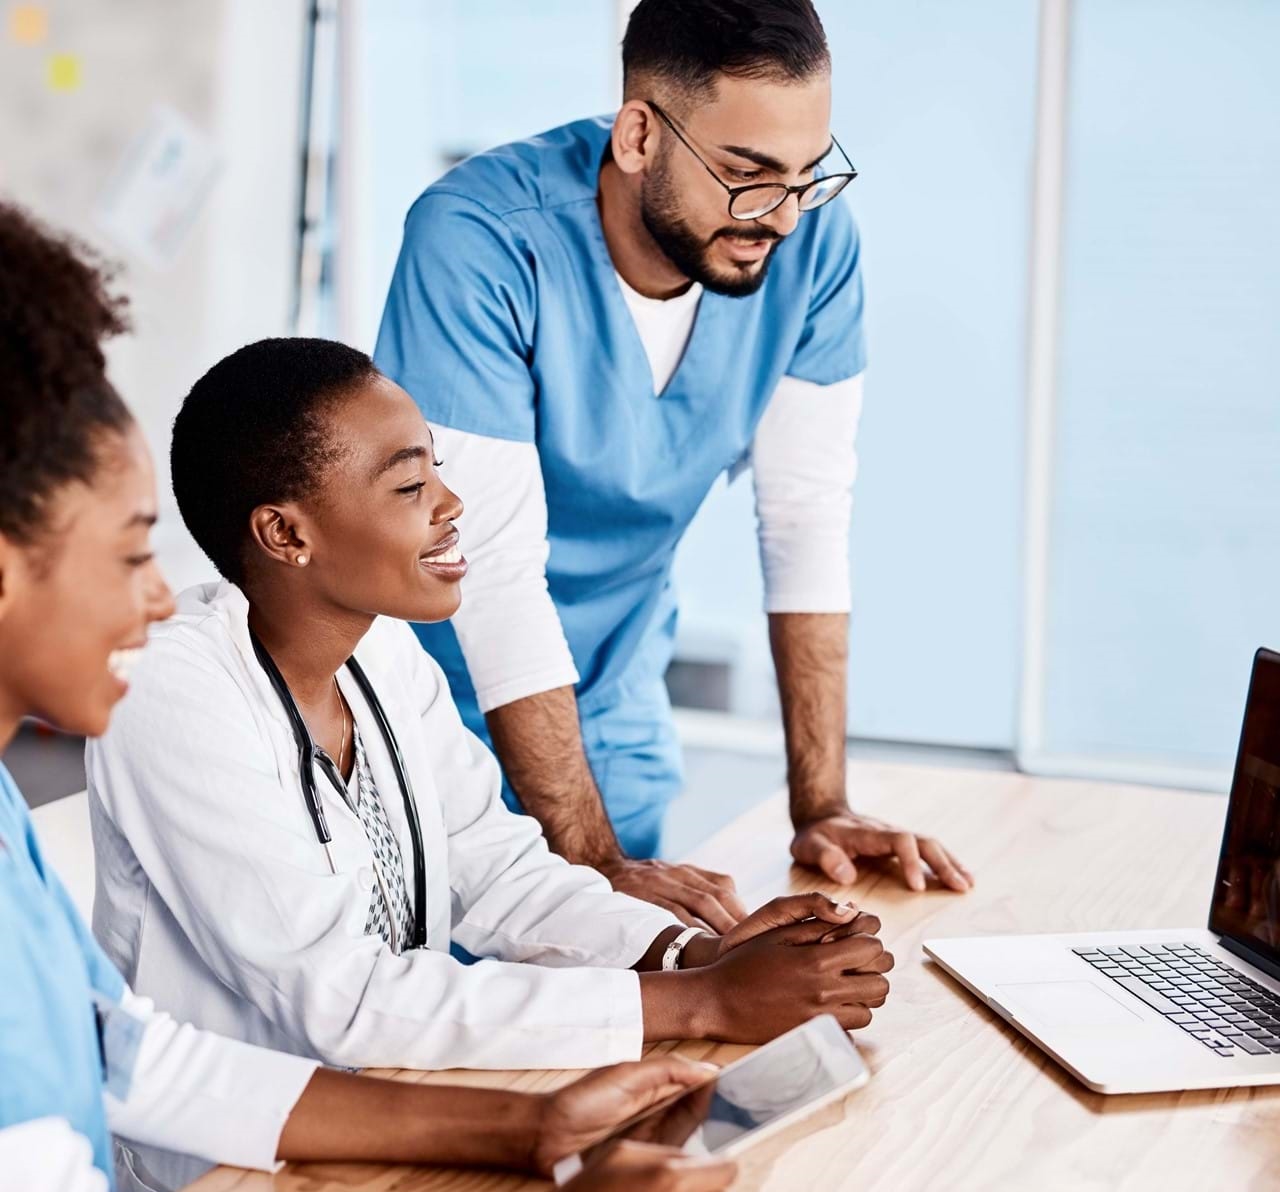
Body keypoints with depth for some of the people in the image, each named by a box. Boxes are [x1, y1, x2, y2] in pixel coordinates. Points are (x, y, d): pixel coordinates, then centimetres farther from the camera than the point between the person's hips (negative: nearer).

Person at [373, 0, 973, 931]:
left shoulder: (813, 238, -13)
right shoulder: (479, 242, -28)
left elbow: (810, 512, -8)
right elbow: (495, 566, -28)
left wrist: (822, 806, -10)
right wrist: (599, 864, -29)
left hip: (617, 706, 4)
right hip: (449, 700, -4)